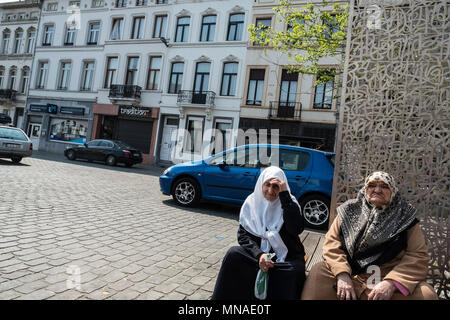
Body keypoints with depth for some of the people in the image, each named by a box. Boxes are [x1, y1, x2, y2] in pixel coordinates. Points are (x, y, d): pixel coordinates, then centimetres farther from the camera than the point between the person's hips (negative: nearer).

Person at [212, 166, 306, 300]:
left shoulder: (289, 202, -4)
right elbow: (243, 234, -3)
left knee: (295, 270, -32)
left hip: (286, 257, -1)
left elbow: (296, 229, -22)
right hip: (258, 252, 1)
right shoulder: (252, 202, 0)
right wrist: (258, 254, -21)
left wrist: (285, 195, -25)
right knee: (233, 254, -25)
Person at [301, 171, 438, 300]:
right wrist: (342, 275, -17)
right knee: (318, 271, -22)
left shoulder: (405, 216, 5)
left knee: (426, 293, -25)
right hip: (350, 277, 0)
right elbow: (332, 242, -2)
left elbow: (419, 255, -4)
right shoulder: (349, 211, 6)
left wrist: (391, 282, -19)